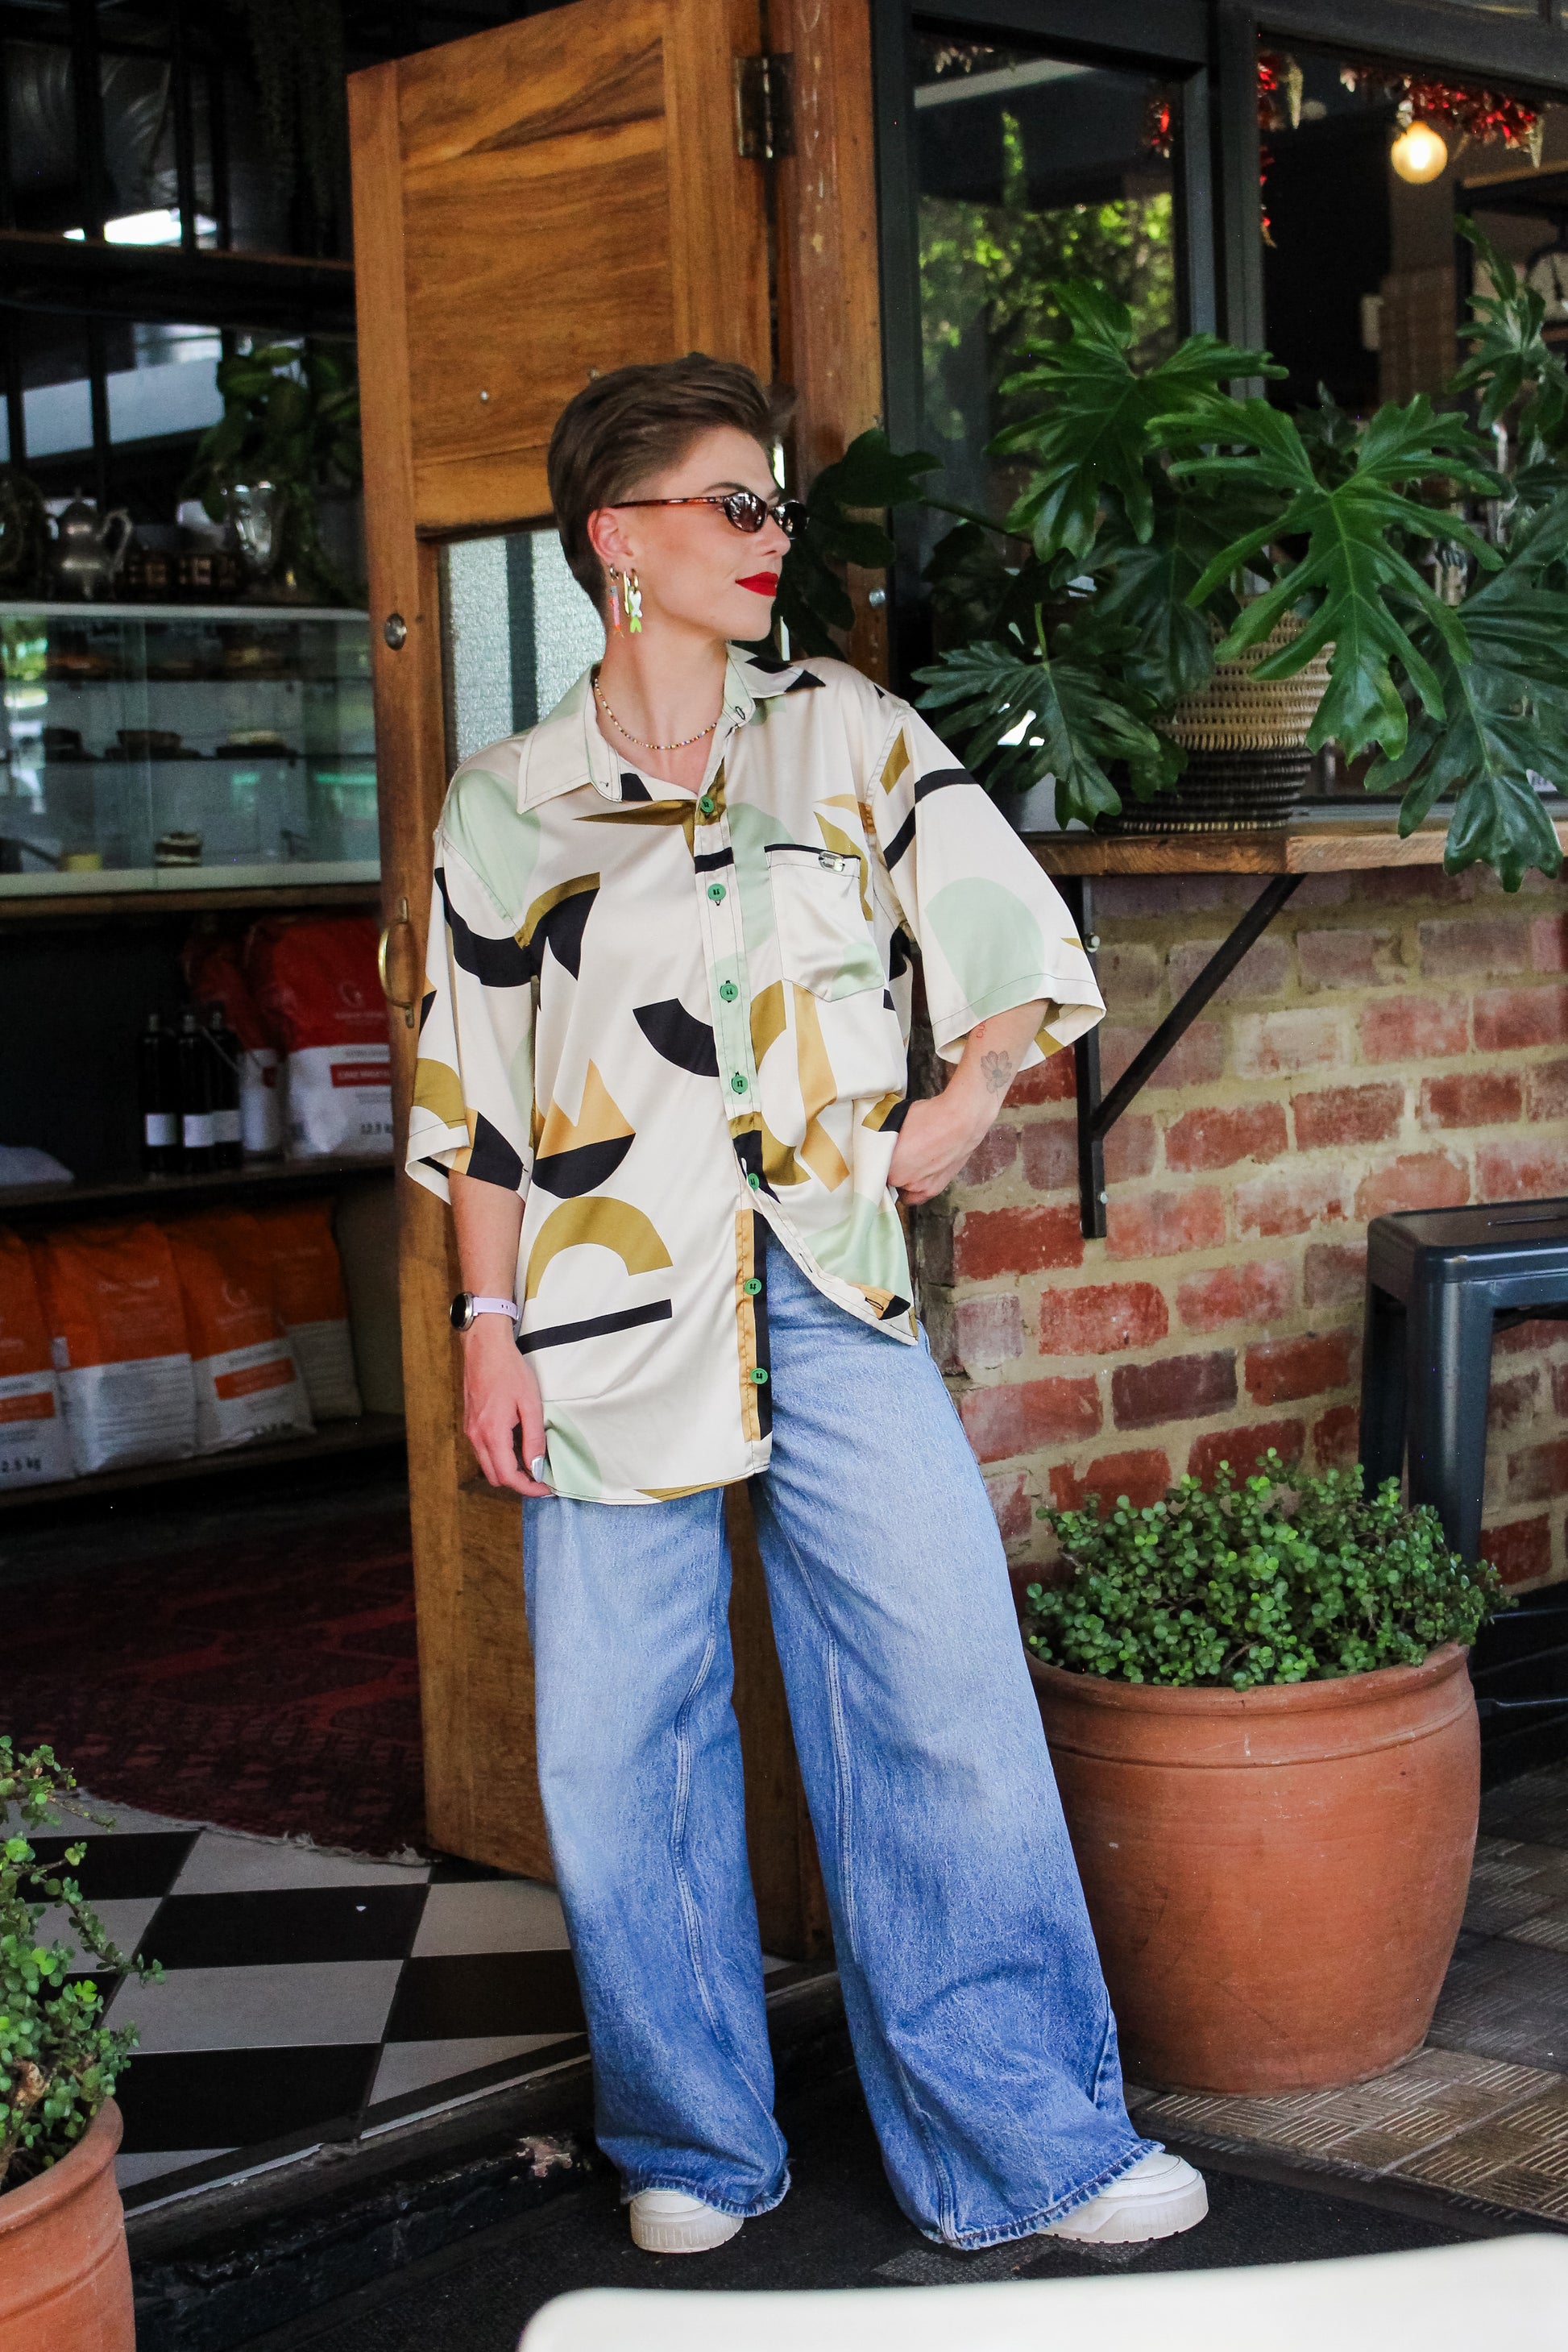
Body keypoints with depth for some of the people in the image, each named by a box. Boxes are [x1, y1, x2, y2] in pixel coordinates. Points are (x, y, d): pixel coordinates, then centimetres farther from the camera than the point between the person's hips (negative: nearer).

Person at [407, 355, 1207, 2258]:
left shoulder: (850, 735, 8)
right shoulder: (507, 805, 6)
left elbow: (1017, 948, 14)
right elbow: (476, 1104, 8)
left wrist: (962, 1103, 1)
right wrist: (487, 1330, 3)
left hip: (833, 1297, 1)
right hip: (611, 1313, 0)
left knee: (951, 1707, -3)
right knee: (623, 1756, 4)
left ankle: (1025, 2146, 11)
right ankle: (693, 2146, 23)